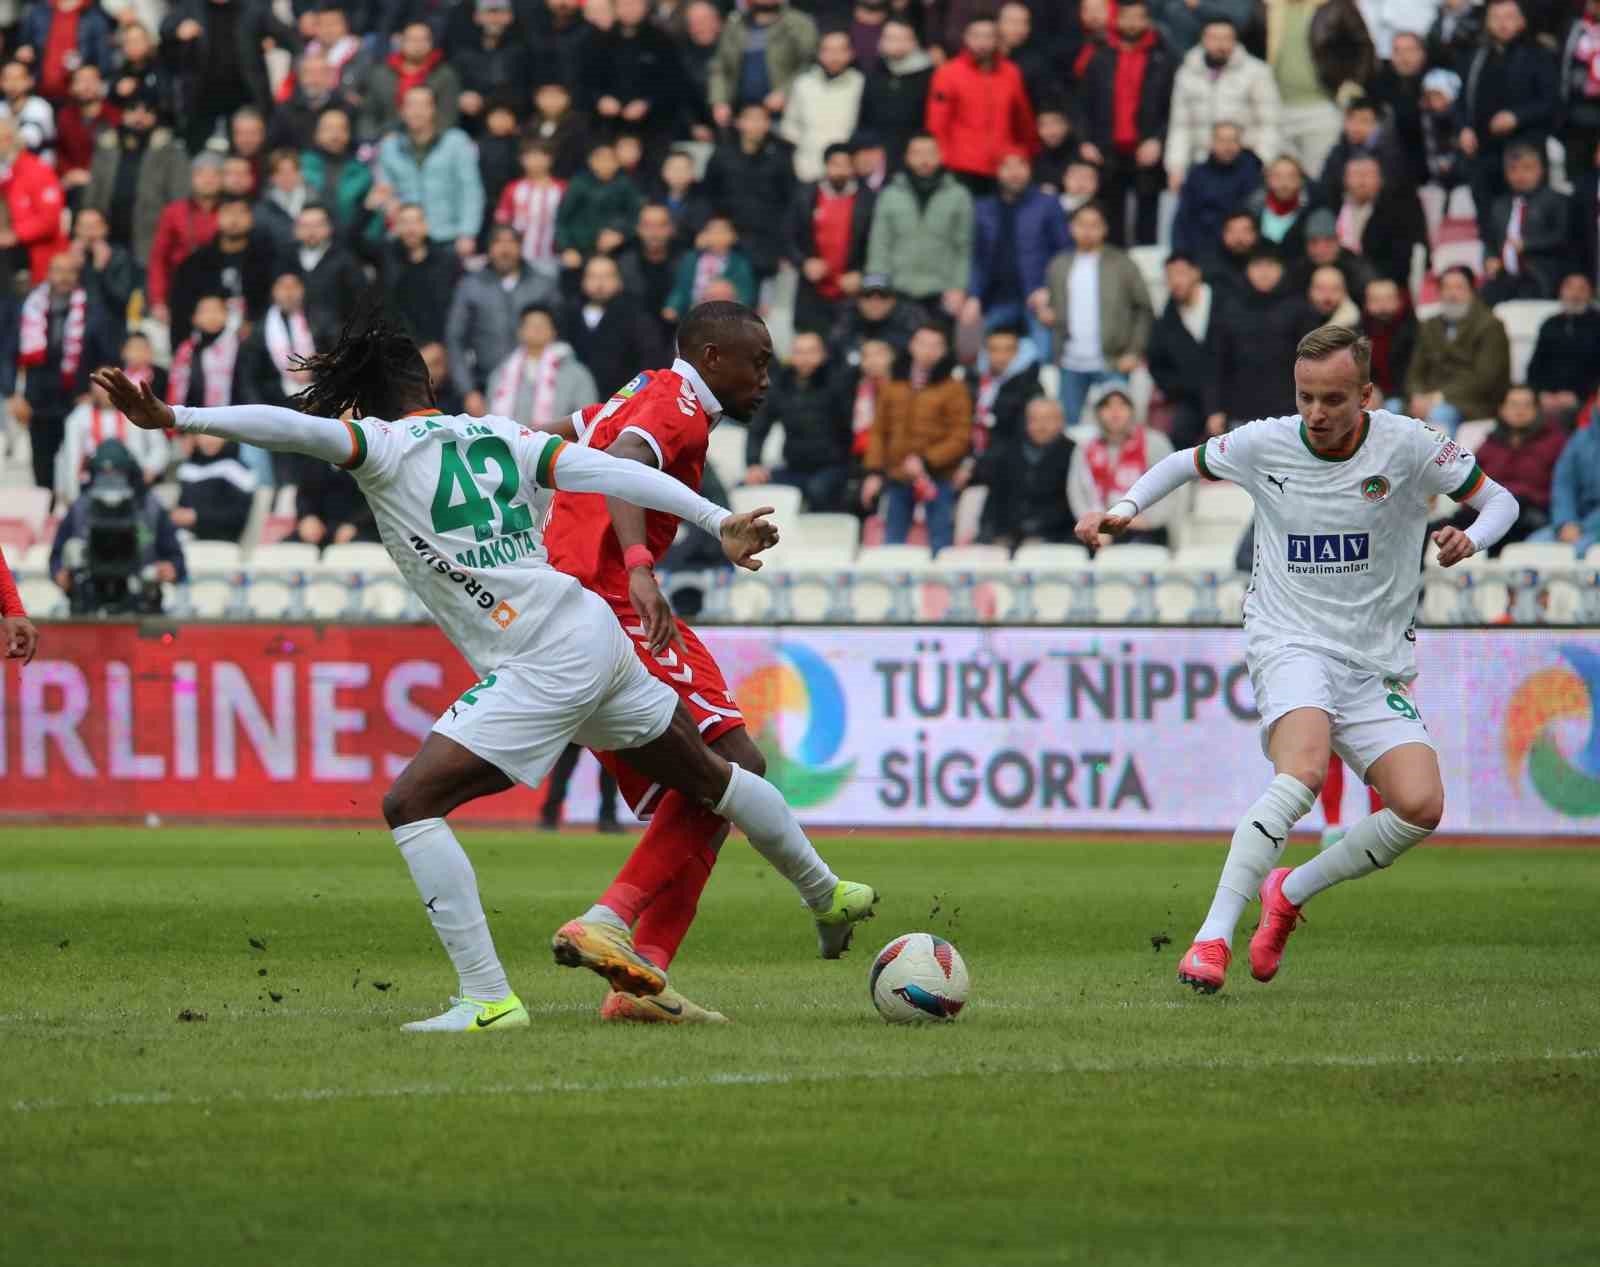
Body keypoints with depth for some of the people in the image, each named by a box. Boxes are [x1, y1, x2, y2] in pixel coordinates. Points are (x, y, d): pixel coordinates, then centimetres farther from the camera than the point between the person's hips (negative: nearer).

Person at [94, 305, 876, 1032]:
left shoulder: (386, 446, -3)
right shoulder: (502, 436, 14)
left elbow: (296, 427, -19)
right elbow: (611, 472, 4)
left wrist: (175, 420, -24)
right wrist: (720, 523, 3)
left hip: (540, 668, -8)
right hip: (598, 635, 8)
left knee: (412, 803, -6)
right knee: (706, 775, 28)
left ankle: (488, 997, -14)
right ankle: (827, 894, 50)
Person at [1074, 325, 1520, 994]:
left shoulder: (1407, 445, -4)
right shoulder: (1263, 444, -1)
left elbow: (1499, 500, 6)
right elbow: (1185, 463, 19)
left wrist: (1471, 538, -16)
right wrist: (1124, 509, 3)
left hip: (1377, 663, 2)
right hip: (1290, 642, -2)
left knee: (1420, 805, -19)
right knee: (1303, 770, -33)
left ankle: (1290, 891, 5)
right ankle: (1213, 937, -34)